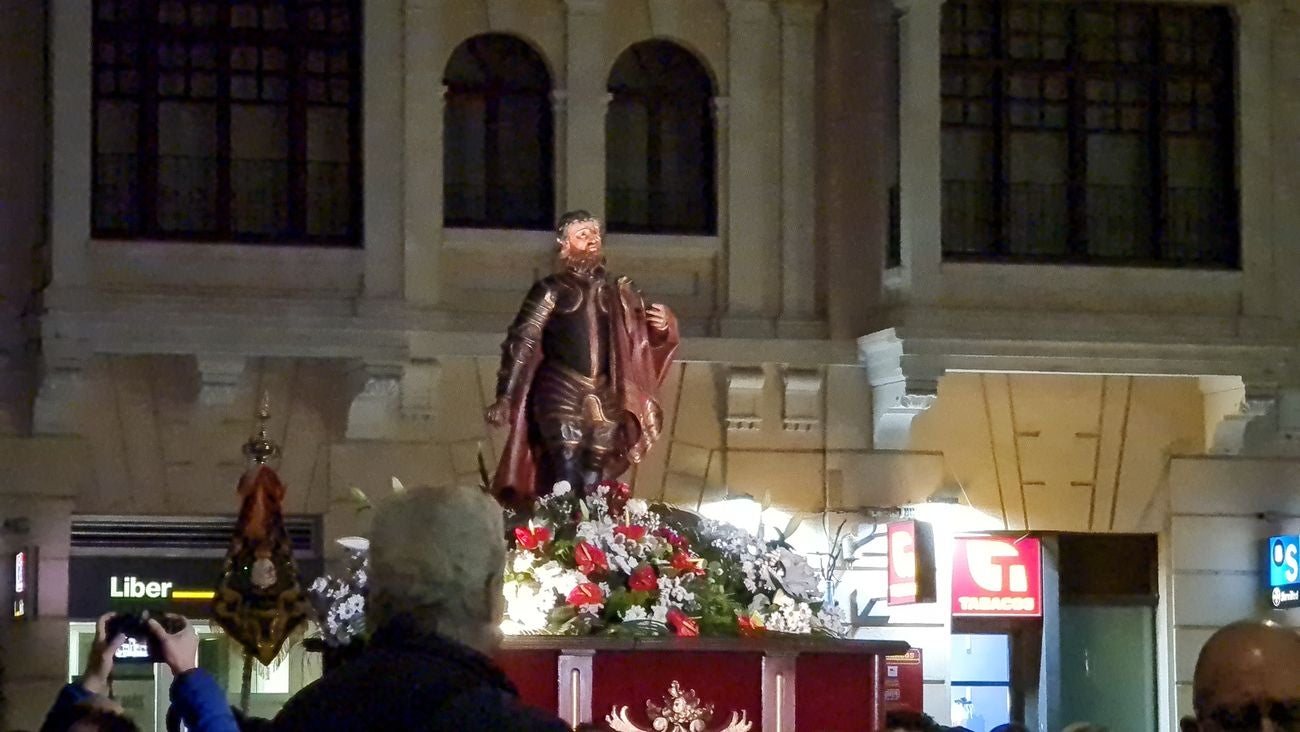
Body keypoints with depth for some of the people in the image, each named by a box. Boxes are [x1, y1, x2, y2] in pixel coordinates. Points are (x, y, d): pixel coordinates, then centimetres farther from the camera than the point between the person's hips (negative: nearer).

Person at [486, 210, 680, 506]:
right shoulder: (551, 290, 3)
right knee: (566, 484, -17)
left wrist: (661, 326, -6)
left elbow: (641, 340, 19)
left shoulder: (618, 290, 14)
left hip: (605, 400, 4)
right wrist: (505, 398, -10)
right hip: (562, 396, -4)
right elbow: (521, 343, -2)